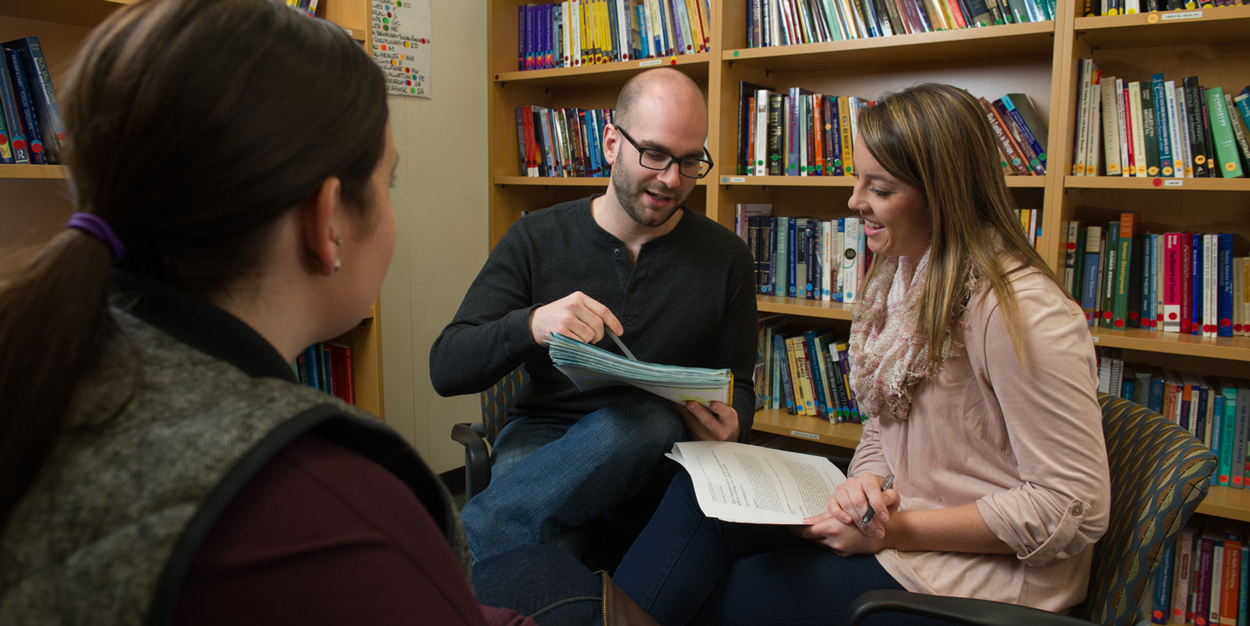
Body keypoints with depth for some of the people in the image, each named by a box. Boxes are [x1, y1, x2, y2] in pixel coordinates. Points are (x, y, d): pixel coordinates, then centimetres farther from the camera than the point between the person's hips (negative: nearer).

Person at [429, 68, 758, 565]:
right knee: (542, 553, -39)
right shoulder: (536, 239, 1)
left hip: (650, 455, 2)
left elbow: (738, 387, 13)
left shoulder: (726, 258, 5)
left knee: (644, 418, -38)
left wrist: (730, 425, -14)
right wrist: (531, 324, -26)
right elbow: (446, 368, -5)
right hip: (541, 435, -2)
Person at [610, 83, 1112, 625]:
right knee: (701, 496, -13)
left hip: (982, 575, -7)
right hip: (895, 524, 7)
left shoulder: (1020, 311, -22)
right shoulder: (899, 277, 6)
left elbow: (1073, 509, -20)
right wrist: (865, 484, -10)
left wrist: (896, 531, -20)